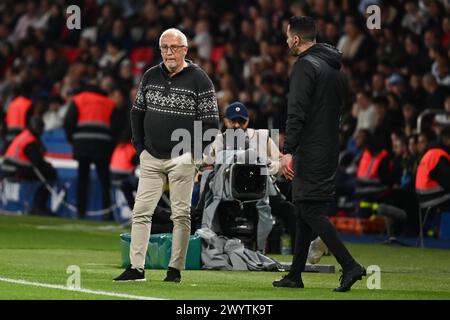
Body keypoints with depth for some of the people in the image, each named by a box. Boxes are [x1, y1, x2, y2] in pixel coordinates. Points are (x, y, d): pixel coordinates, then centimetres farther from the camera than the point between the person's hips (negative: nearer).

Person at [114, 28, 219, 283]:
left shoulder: (199, 80, -6)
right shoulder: (151, 76, 9)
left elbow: (211, 121, -6)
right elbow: (138, 112, 19)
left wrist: (192, 153, -8)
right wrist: (140, 146, 11)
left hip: (182, 159, -4)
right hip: (151, 158, 4)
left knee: (181, 214, -1)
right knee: (141, 212, -1)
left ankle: (176, 269, 4)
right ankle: (136, 268, 1)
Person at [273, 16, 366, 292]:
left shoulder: (305, 66, -12)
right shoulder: (335, 68, 17)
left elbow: (297, 112, -20)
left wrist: (288, 150, -22)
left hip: (310, 152, -9)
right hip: (330, 150, 9)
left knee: (310, 210, -9)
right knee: (307, 210, 13)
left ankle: (350, 266, -18)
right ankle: (295, 276, 17)